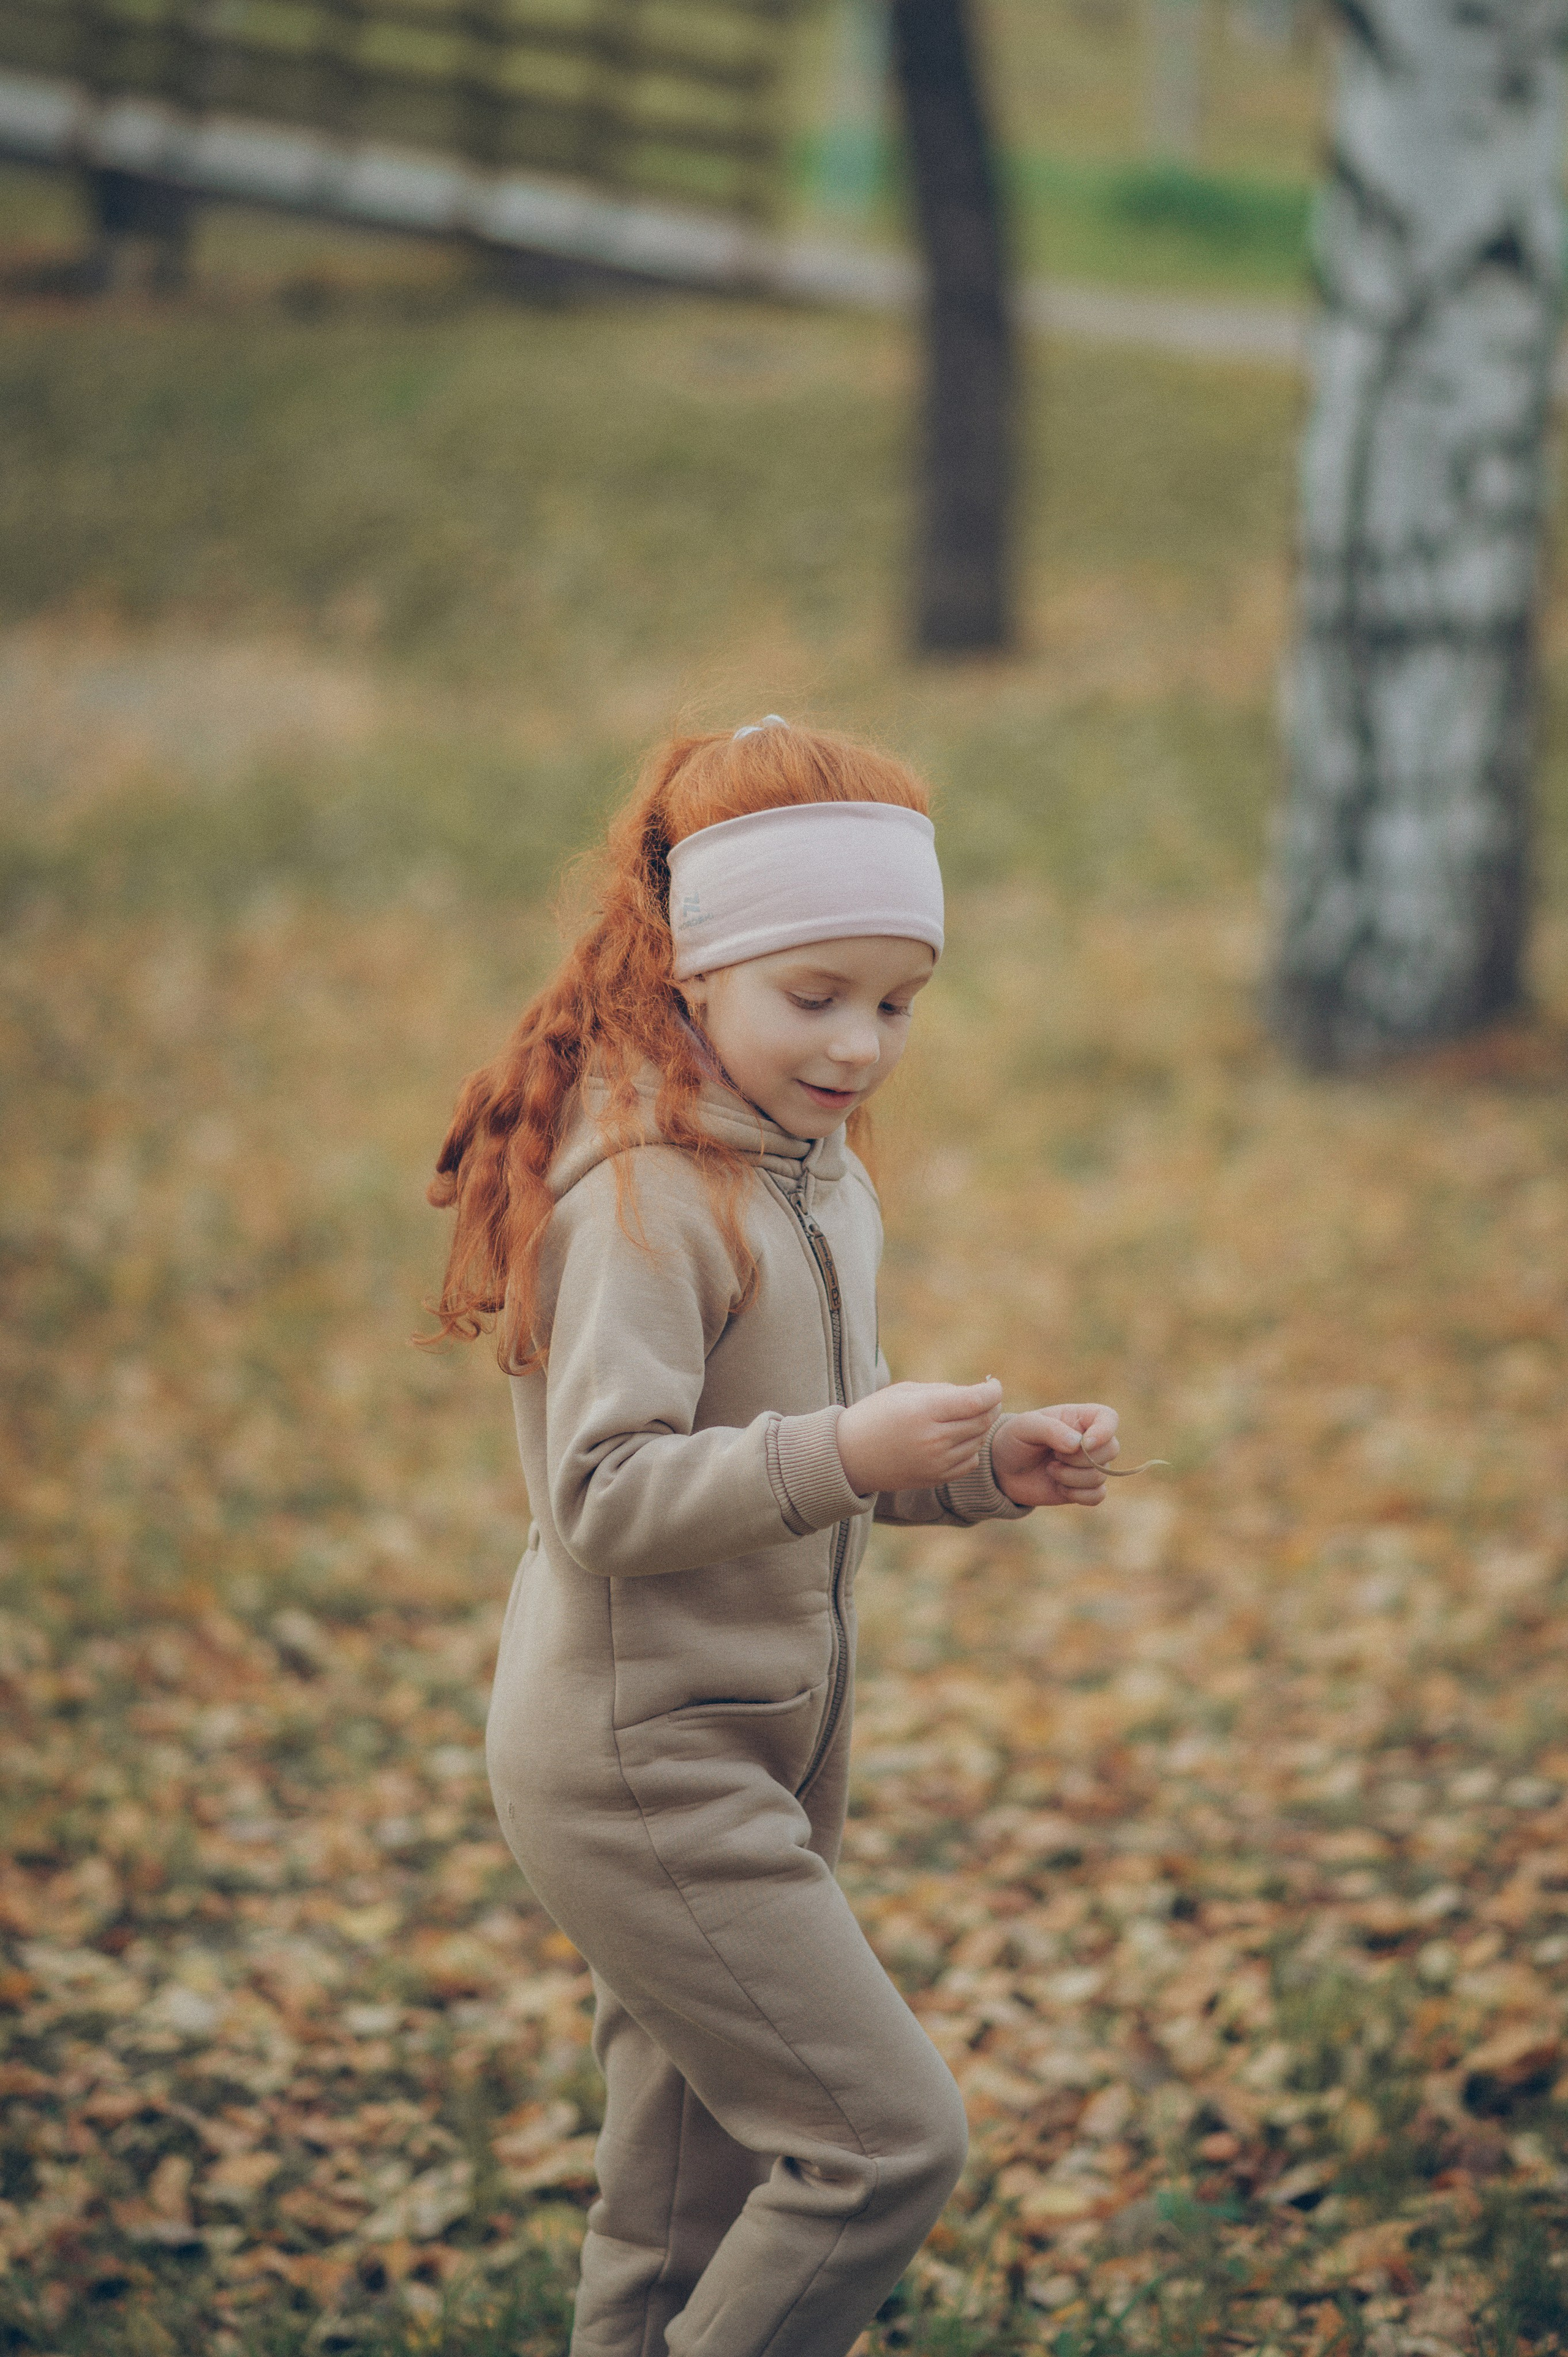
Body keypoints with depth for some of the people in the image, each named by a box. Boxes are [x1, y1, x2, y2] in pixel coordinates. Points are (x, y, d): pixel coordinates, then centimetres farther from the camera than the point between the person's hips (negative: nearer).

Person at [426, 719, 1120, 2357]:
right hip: (640, 1768, -10)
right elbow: (602, 1494, -27)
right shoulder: (640, 1192, -21)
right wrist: (843, 1454, -37)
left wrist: (983, 1468, 2)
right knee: (887, 2136, -11)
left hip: (752, 1753, 10)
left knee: (693, 2192, 17)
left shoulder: (812, 1172, 10)